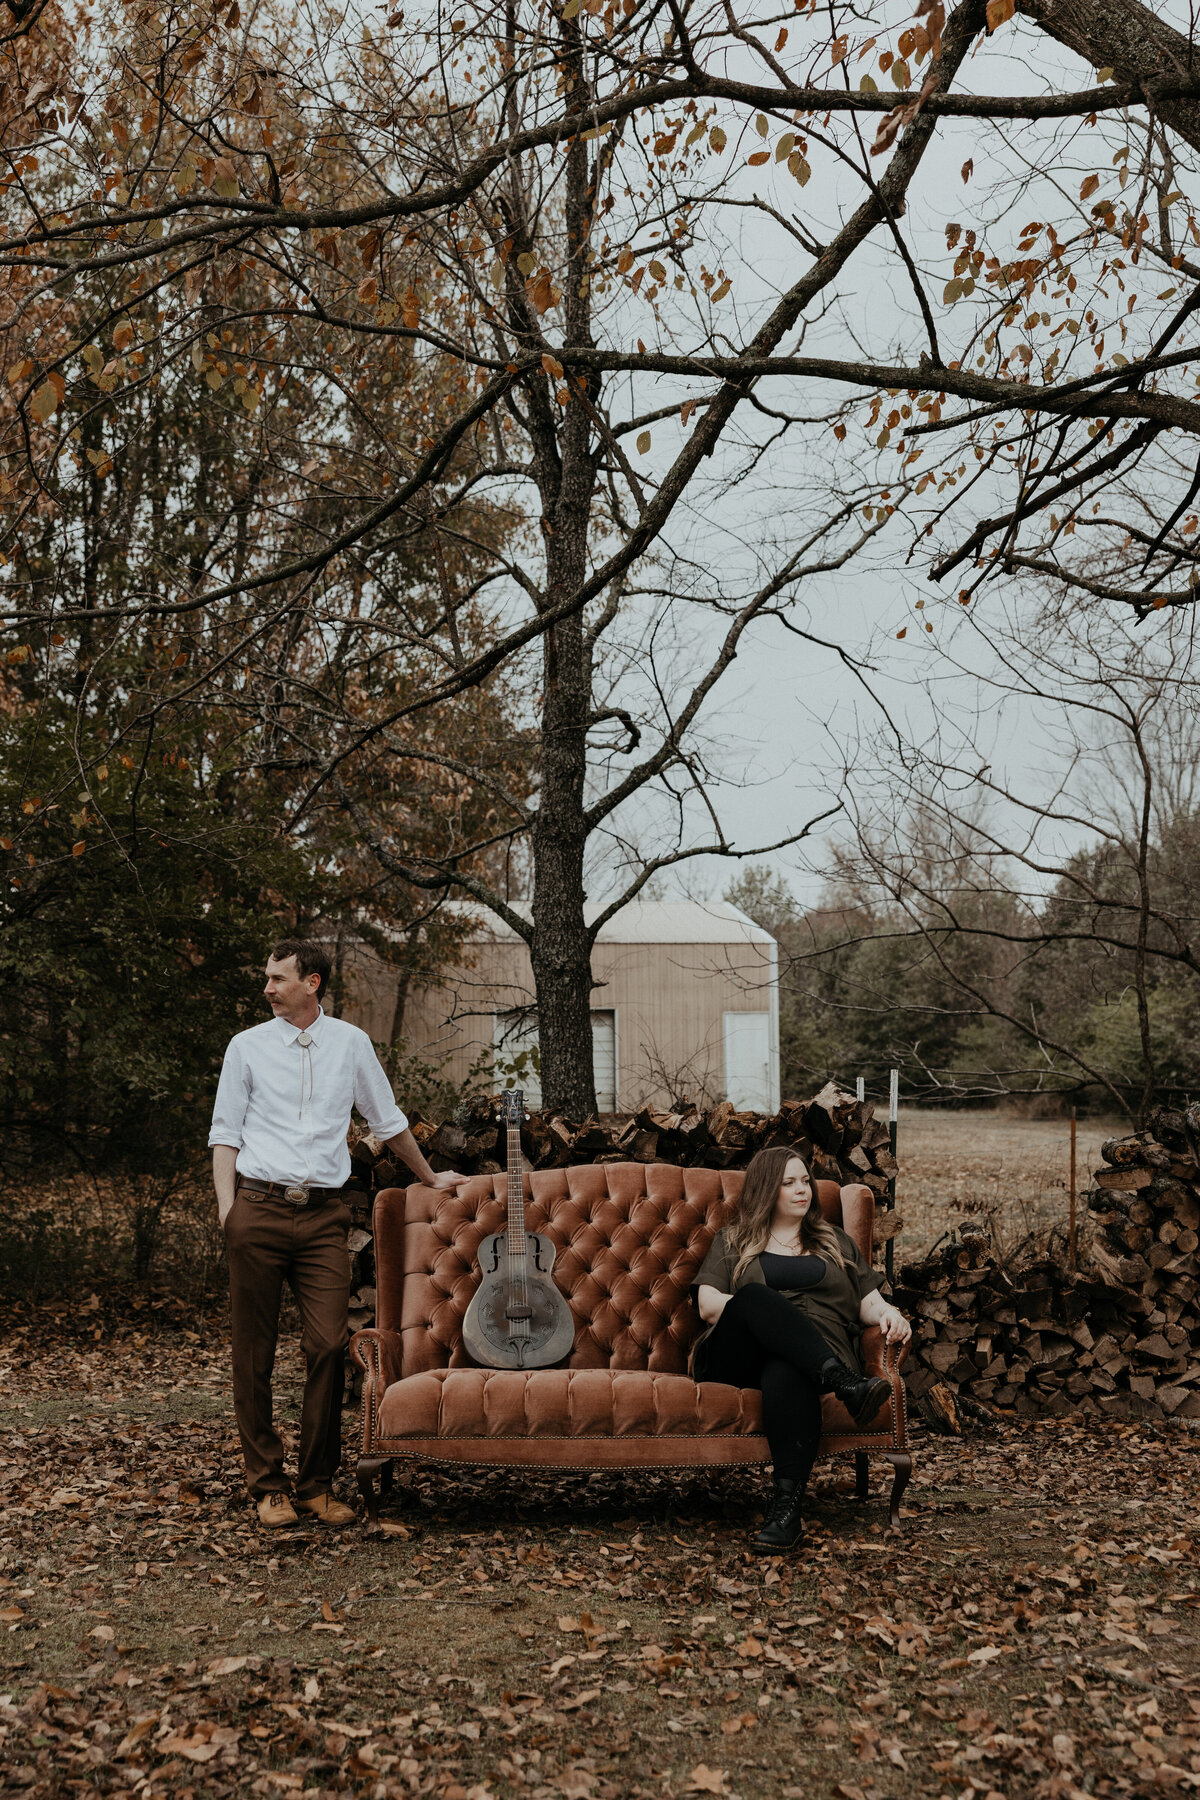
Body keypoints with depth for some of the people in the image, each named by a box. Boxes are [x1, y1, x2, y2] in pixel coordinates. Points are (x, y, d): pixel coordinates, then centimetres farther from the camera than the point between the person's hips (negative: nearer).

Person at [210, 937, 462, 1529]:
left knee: (328, 1345, -8)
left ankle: (317, 1484, 5)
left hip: (323, 1213, 1)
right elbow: (225, 1132, 8)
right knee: (253, 1354, 1)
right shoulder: (247, 1046, 8)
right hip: (260, 1208, 0)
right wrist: (227, 1206, -6)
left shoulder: (350, 1042, 10)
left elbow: (388, 1120, 22)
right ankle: (266, 1484, 13)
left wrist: (429, 1178, 27)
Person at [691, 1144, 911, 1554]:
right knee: (756, 1295, -36)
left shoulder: (836, 1243, 29)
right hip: (738, 1357, 0)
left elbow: (867, 1301, 20)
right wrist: (768, 1313, -8)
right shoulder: (733, 1242, 23)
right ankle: (846, 1384, -49)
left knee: (785, 1374, -40)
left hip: (815, 1349, 0)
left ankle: (787, 1506, -50)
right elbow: (709, 1306, 9)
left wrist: (887, 1313, -5)